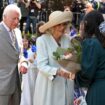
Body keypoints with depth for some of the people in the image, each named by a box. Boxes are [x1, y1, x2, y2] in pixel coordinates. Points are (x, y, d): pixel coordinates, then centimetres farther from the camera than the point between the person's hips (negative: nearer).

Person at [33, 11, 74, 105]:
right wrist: (57, 71, -31)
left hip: (66, 86, 4)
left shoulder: (67, 40, 3)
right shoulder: (42, 40, -11)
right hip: (49, 86, -4)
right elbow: (42, 66, -16)